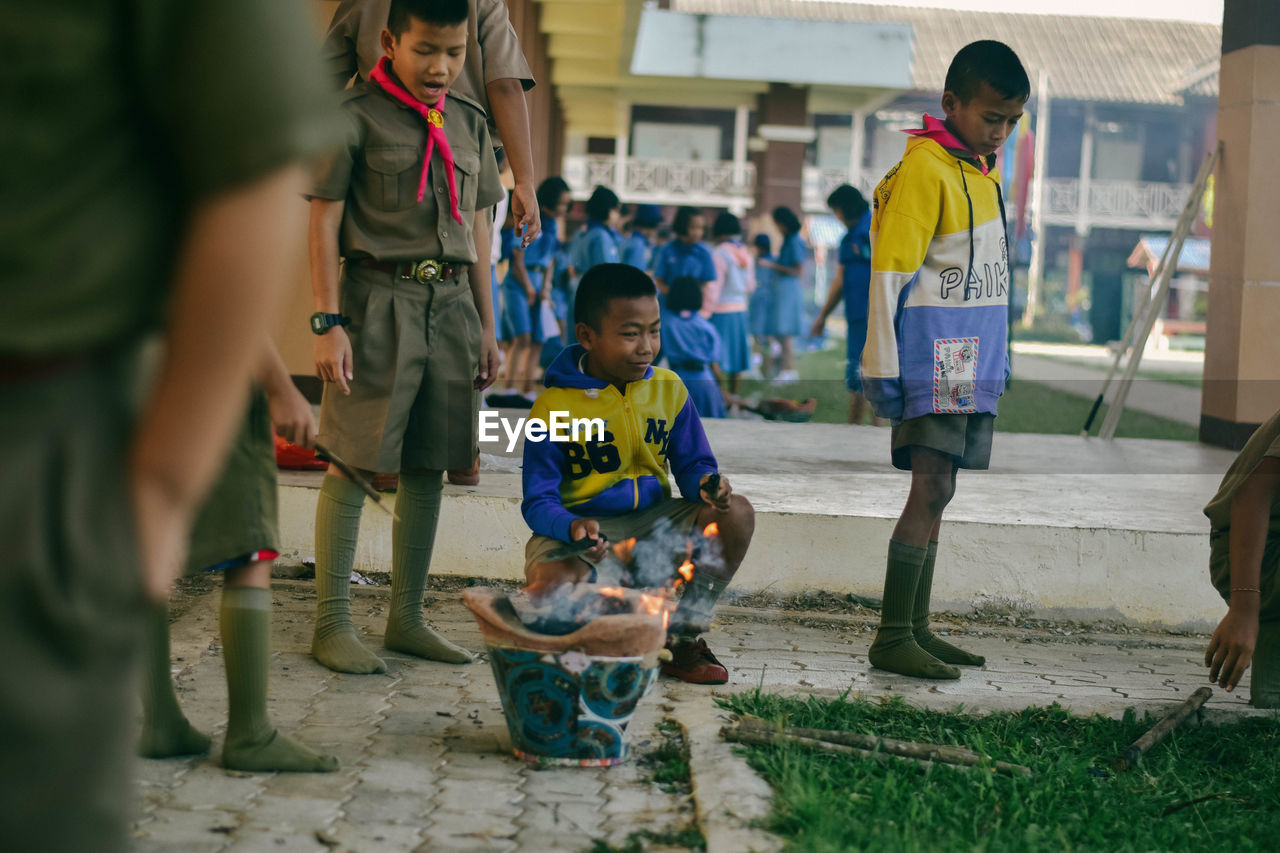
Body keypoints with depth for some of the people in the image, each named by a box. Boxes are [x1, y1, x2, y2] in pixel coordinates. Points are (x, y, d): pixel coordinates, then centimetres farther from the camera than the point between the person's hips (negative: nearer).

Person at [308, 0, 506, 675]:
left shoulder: (468, 124, 14)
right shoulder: (354, 117, -2)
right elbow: (324, 221, -4)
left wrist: (487, 327, 15)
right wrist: (328, 322, -11)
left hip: (452, 304, 6)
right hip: (378, 298, -5)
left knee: (427, 467, 7)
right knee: (354, 461, -5)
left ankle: (406, 620, 16)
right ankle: (332, 624, 3)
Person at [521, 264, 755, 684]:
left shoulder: (668, 388, 2)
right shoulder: (554, 407, -12)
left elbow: (692, 463, 6)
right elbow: (539, 502, -12)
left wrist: (706, 484, -20)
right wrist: (573, 527, -35)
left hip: (654, 522, 5)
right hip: (582, 527, -4)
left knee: (736, 513, -20)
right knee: (549, 588, -37)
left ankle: (683, 636, -6)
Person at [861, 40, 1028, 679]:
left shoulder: (982, 170, 17)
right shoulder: (924, 168, -10)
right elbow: (889, 273, -14)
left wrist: (998, 359, 22)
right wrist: (881, 368, -17)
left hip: (971, 363, 9)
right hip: (932, 360, -9)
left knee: (935, 495, 10)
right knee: (931, 491, -13)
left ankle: (916, 629, 15)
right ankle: (892, 638, -10)